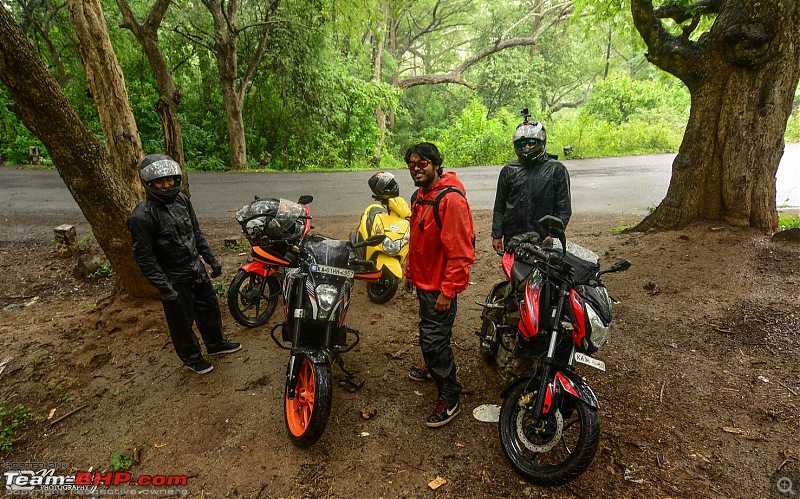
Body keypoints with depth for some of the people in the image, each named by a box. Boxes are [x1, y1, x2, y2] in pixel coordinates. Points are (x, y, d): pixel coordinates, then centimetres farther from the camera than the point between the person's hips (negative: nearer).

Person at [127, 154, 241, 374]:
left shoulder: (181, 199, -2)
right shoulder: (142, 216, -23)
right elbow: (145, 257, -19)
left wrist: (211, 259, 9)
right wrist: (164, 288, -21)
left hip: (197, 269, 7)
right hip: (175, 279, -7)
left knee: (210, 307, 22)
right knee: (182, 320, 11)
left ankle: (216, 343, 45)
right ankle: (192, 358, 34)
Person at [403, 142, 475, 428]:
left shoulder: (451, 199, -22)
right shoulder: (419, 196, 9)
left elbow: (461, 252, -25)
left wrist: (448, 290, -23)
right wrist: (409, 272, 21)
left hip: (440, 286, -9)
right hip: (423, 281, 9)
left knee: (434, 339, -4)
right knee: (428, 332, 25)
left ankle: (449, 398, 12)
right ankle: (434, 368, 48)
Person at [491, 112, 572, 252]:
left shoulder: (556, 170, 4)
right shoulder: (508, 171, 10)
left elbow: (564, 208, 2)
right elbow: (499, 207, 12)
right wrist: (496, 235, 7)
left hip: (544, 240, -2)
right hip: (512, 238, 2)